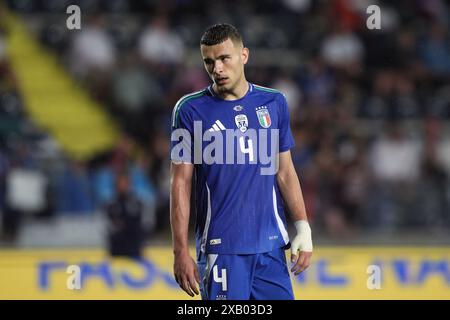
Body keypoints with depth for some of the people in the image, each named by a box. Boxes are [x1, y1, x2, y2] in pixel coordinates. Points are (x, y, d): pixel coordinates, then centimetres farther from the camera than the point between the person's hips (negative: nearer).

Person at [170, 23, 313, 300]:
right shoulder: (191, 110, -1)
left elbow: (285, 173, 15)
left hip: (271, 245, 3)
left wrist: (303, 228, 6)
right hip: (221, 248, -3)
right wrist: (181, 251, -7)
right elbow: (181, 184, -1)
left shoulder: (274, 103, 10)